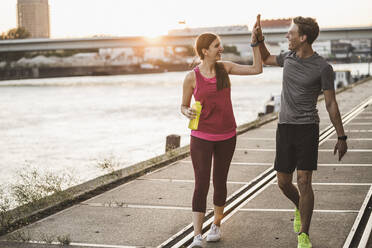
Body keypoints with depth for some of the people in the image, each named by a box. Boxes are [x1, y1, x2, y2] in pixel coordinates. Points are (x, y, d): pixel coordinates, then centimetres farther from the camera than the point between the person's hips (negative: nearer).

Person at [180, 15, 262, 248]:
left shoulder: (225, 67, 0)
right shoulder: (192, 77, -8)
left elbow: (257, 69, -2)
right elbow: (183, 106, 3)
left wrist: (255, 42, -7)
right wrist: (188, 112, -20)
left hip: (226, 137, 3)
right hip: (201, 137, -3)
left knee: (220, 182, 13)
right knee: (201, 185, -10)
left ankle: (216, 224, 33)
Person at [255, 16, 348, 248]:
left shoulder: (323, 68, -10)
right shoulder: (289, 57, 6)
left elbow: (331, 104, -7)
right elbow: (266, 59, 27)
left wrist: (342, 137, -7)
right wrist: (260, 39, 9)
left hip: (308, 129, -5)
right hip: (285, 127, 5)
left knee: (304, 182, -11)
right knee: (283, 182, 8)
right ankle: (300, 208, 40)